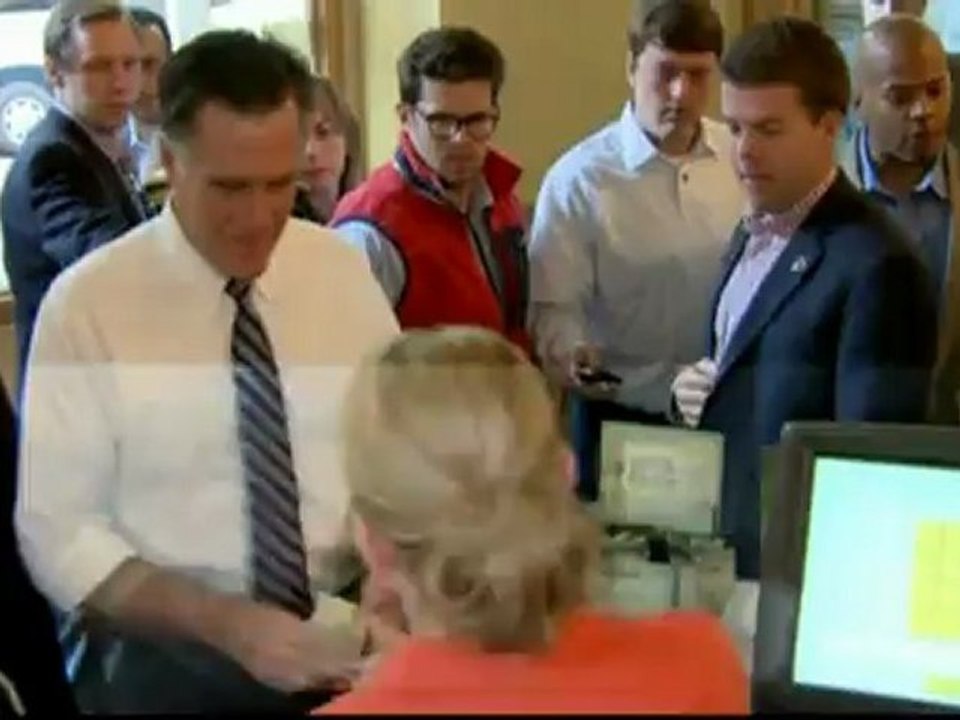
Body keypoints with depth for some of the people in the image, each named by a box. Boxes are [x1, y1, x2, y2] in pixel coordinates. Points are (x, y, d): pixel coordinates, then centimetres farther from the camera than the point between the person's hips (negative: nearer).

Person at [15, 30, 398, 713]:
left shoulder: (344, 270, 1)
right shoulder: (87, 303, -9)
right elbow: (59, 536, -8)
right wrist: (227, 623, -19)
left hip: (343, 630, 3)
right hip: (167, 646, -2)